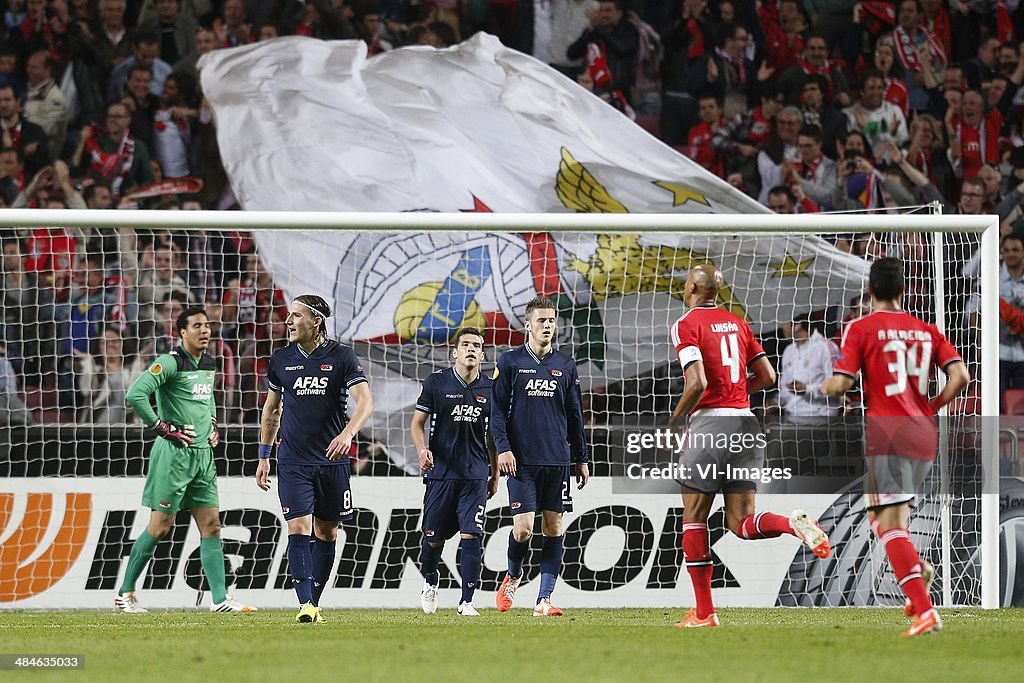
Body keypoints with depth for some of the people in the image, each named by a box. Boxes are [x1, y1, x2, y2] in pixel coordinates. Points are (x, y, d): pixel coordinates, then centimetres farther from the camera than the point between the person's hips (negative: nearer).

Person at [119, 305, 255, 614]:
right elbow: (135, 394, -24)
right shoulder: (170, 363, -13)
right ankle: (125, 593, 8)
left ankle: (220, 599, 1)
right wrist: (163, 427, -18)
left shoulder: (208, 365, 13)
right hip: (174, 453, -8)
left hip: (203, 455, 8)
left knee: (211, 524, 2)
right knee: (161, 525, -3)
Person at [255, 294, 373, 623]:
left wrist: (347, 433, -30)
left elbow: (365, 401, -12)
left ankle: (315, 603, 19)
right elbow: (271, 410, 18)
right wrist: (264, 457, 16)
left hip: (332, 460, -1)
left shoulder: (341, 356, -3)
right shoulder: (281, 359, 6)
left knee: (326, 532, 8)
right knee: (299, 528, -13)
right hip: (293, 460, 1)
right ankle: (305, 605, -18)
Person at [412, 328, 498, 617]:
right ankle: (430, 583, 34)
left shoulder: (489, 389, 7)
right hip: (440, 471, -1)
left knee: (471, 536, -9)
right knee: (434, 537, 5)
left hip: (476, 474, 1)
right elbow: (418, 422, 4)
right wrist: (422, 450, -15)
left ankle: (467, 601, -6)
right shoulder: (436, 382, 0)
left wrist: (495, 474, 17)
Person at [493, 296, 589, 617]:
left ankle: (544, 600, 1)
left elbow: (575, 416, 16)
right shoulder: (510, 361, 3)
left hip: (557, 460, 3)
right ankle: (512, 575, 20)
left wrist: (582, 458, 15)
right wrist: (503, 448, -10)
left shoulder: (565, 365, 12)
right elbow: (497, 410, 1)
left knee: (554, 527, -1)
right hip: (522, 460, -3)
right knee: (523, 528, -10)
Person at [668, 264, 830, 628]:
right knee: (742, 523, 6)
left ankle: (704, 612, 5)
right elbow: (768, 376, 13)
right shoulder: (737, 323, 14)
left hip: (710, 423, -6)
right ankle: (794, 524, -25)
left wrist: (673, 422, -5)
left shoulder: (686, 325, -5)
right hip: (746, 424, 6)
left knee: (693, 518, 6)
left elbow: (697, 383, -17)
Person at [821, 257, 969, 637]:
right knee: (882, 511, 25)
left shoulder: (861, 329, -3)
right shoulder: (926, 331, 11)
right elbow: (959, 375, 1)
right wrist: (933, 408, 15)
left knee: (889, 524, -9)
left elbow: (841, 384, -10)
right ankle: (918, 568, 2)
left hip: (886, 433, -6)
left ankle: (924, 612, -21)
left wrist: (824, 388, 12)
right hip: (924, 435, 6)